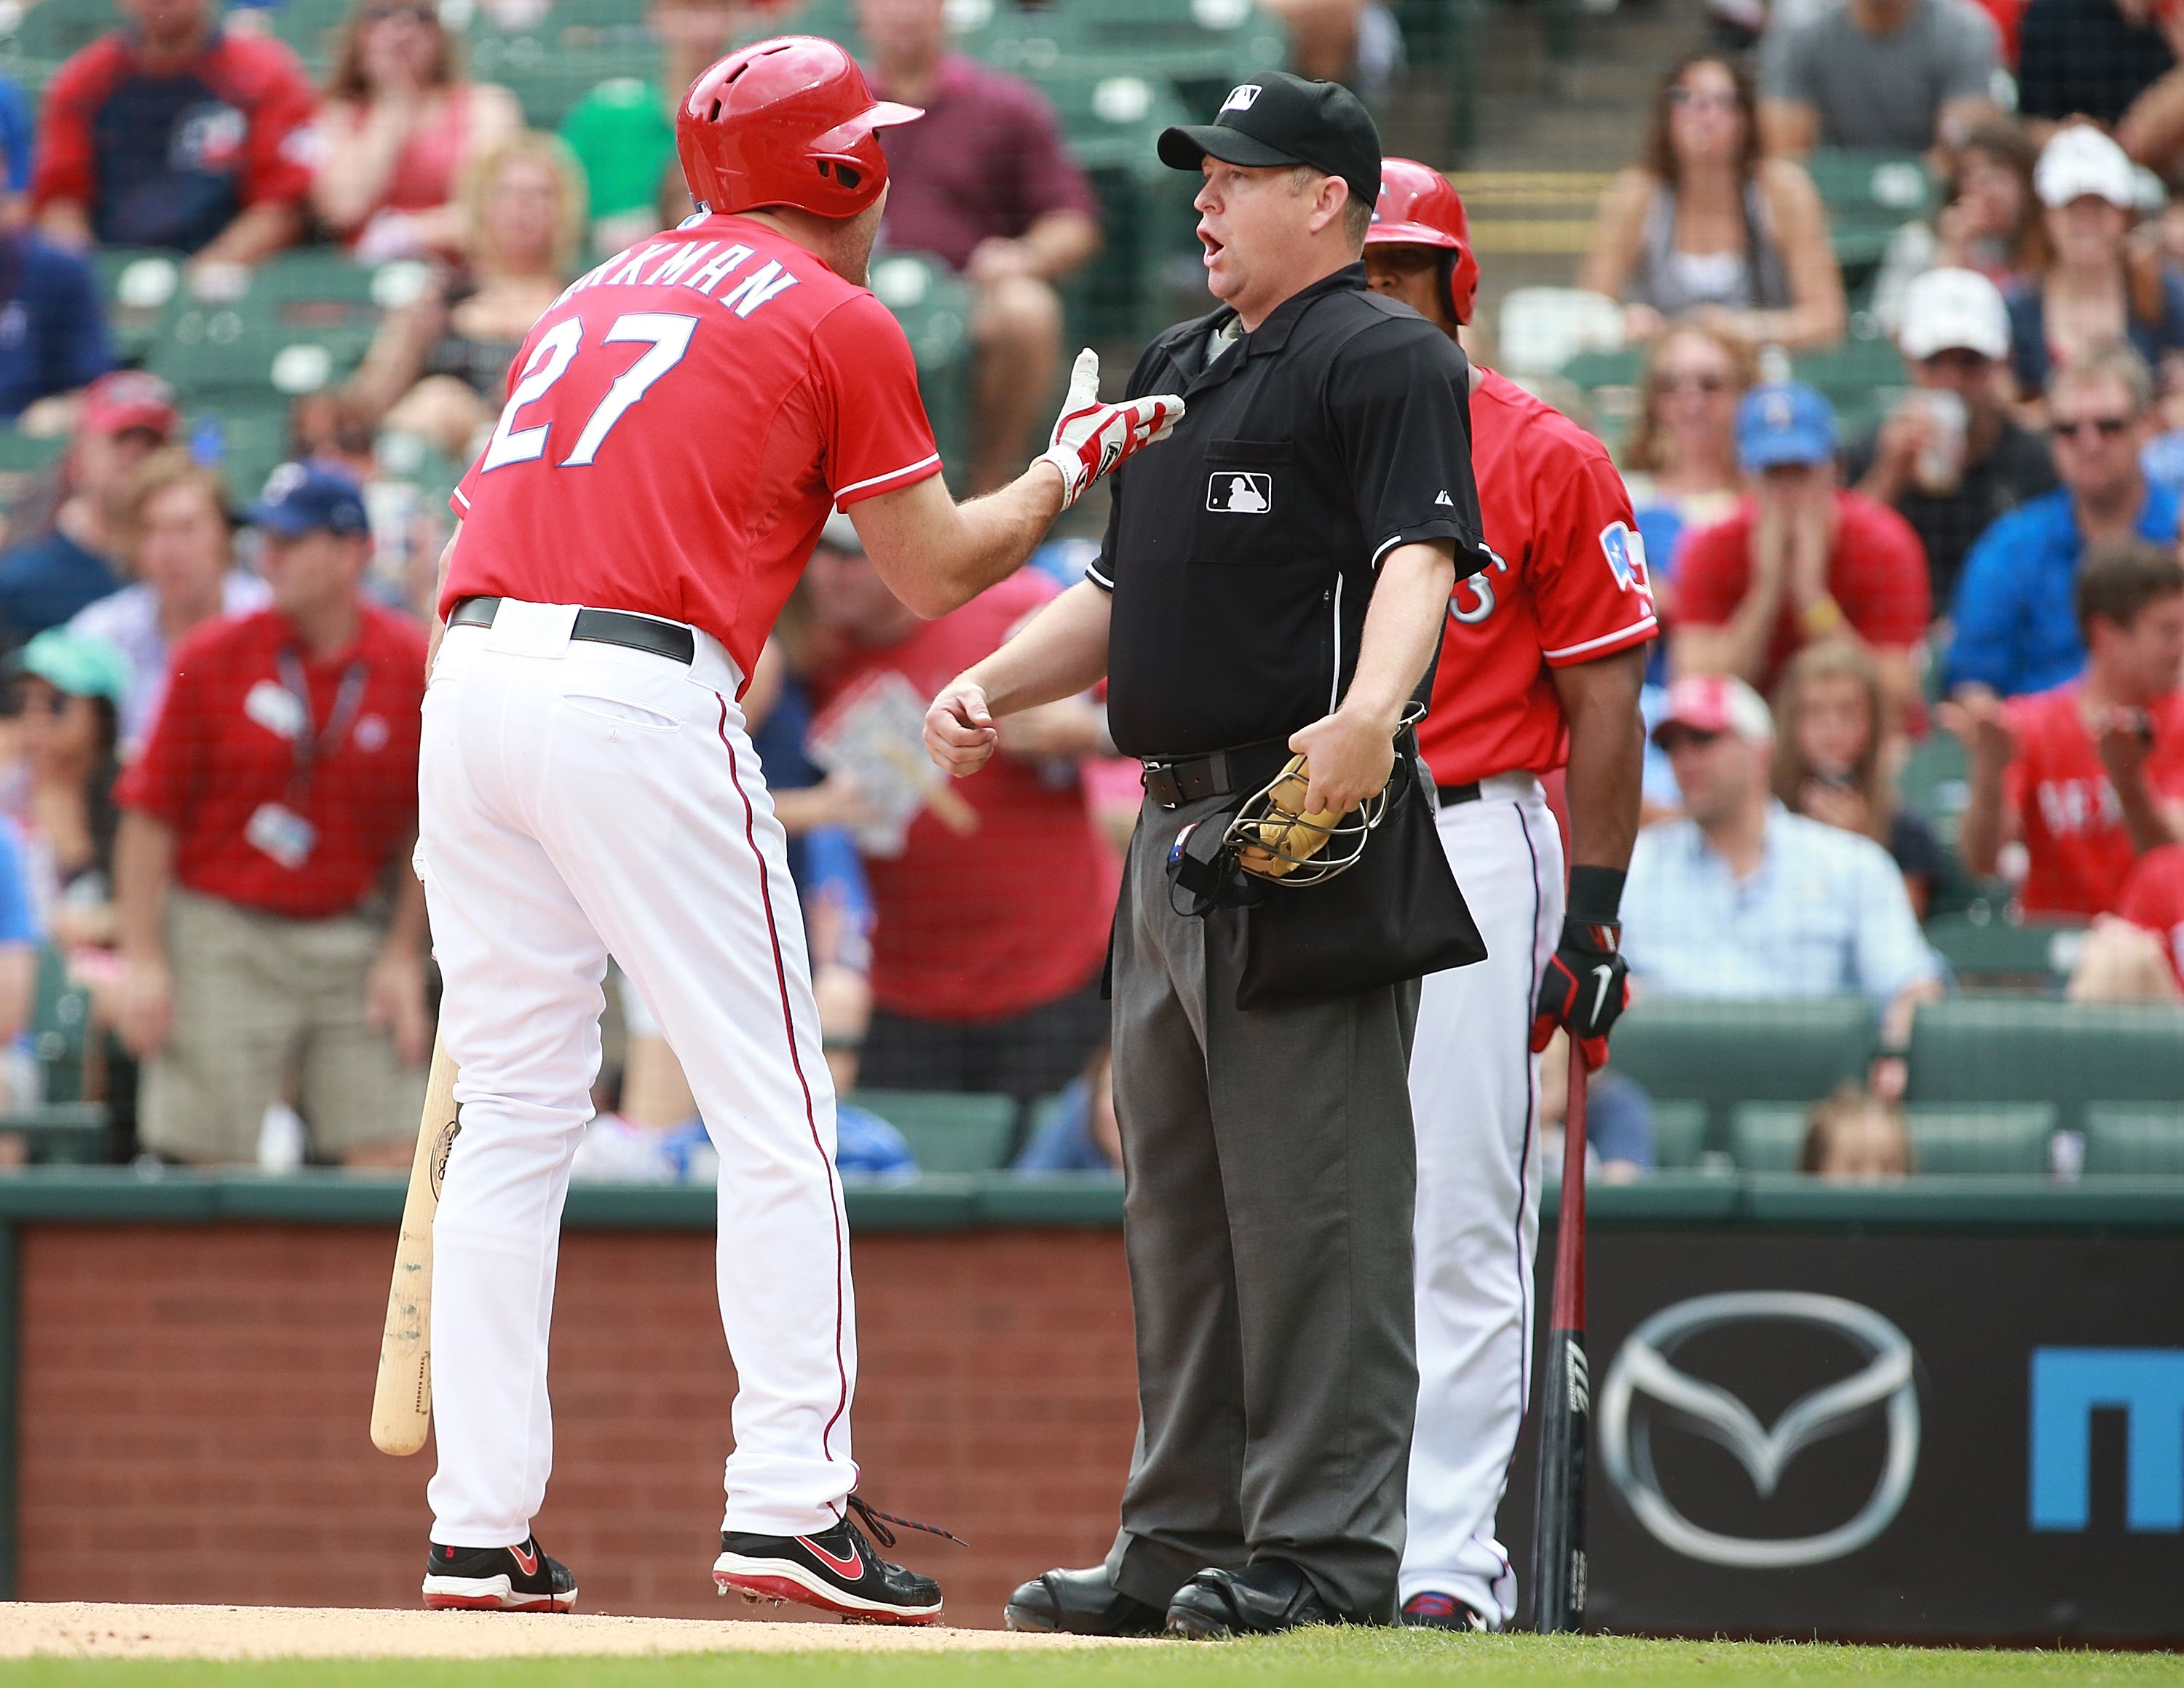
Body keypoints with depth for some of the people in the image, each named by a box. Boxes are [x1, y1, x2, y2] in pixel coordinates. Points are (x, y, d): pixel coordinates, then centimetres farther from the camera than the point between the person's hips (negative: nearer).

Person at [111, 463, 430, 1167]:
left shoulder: (412, 666, -2)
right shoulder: (212, 657, -4)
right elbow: (150, 814, -2)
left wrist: (404, 955, 2)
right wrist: (142, 959, -7)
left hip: (357, 943, 1)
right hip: (222, 937, -1)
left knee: (392, 1156, -5)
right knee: (219, 1165, -3)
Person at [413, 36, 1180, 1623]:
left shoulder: (598, 296, 24)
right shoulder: (838, 321, 5)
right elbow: (938, 571, 8)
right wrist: (1073, 464, 26)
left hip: (471, 675, 7)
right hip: (642, 701, -7)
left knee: (516, 1116, 10)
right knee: (775, 1116, 0)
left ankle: (480, 1531, 6)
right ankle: (788, 1499, -7)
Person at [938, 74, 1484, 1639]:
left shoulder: (1387, 358, -5)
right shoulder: (1180, 367, 22)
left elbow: (1418, 558, -19)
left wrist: (1367, 714, -37)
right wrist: (993, 685, 10)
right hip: (1176, 829, 10)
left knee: (1310, 1197, -9)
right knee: (1176, 1201, 12)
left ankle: (1325, 1546, -8)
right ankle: (1186, 1538, 18)